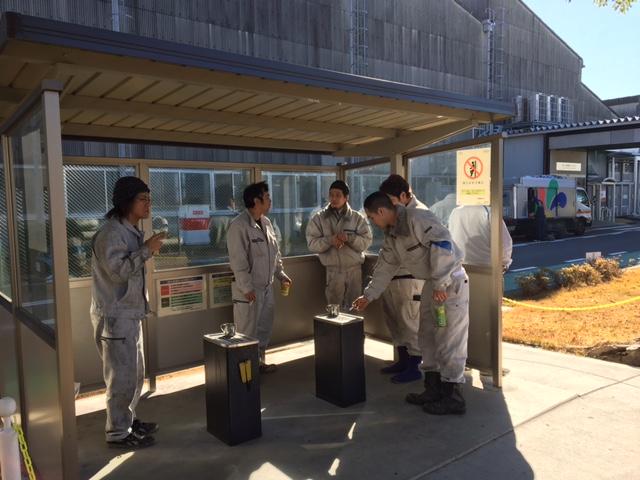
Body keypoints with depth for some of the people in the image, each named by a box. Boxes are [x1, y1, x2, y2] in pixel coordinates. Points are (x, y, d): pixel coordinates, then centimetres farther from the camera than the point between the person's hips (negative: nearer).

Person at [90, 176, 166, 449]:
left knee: (135, 374, 19)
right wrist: (147, 250, -23)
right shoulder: (111, 232, -17)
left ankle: (128, 421, 34)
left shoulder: (131, 231, 13)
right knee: (122, 377, -2)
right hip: (115, 316, -10)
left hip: (131, 314, 10)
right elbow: (118, 270, -25)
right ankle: (118, 433, 12)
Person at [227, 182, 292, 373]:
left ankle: (259, 362, 32)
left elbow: (275, 252, 17)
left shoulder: (266, 222, 9)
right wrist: (247, 288, -20)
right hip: (249, 289, -8)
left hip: (267, 286, 8)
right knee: (247, 331, 2)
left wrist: (281, 274, 12)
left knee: (264, 328, 17)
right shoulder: (239, 225, -17)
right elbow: (238, 260, -19)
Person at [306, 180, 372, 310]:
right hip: (333, 271, 0)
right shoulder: (318, 218, 0)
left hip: (354, 269, 1)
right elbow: (312, 243, -5)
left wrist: (349, 238, -22)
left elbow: (366, 241, -5)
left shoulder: (358, 218, 1)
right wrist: (329, 240, -22)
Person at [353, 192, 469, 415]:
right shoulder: (391, 234, 9)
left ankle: (453, 397, 8)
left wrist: (440, 284, -27)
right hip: (432, 283, 10)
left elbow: (443, 245, -29)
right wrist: (368, 295, 20)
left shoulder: (417, 219, -20)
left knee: (450, 341, -4)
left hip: (451, 282, -10)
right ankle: (433, 389, 27)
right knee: (427, 337, 15)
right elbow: (385, 268, 18)